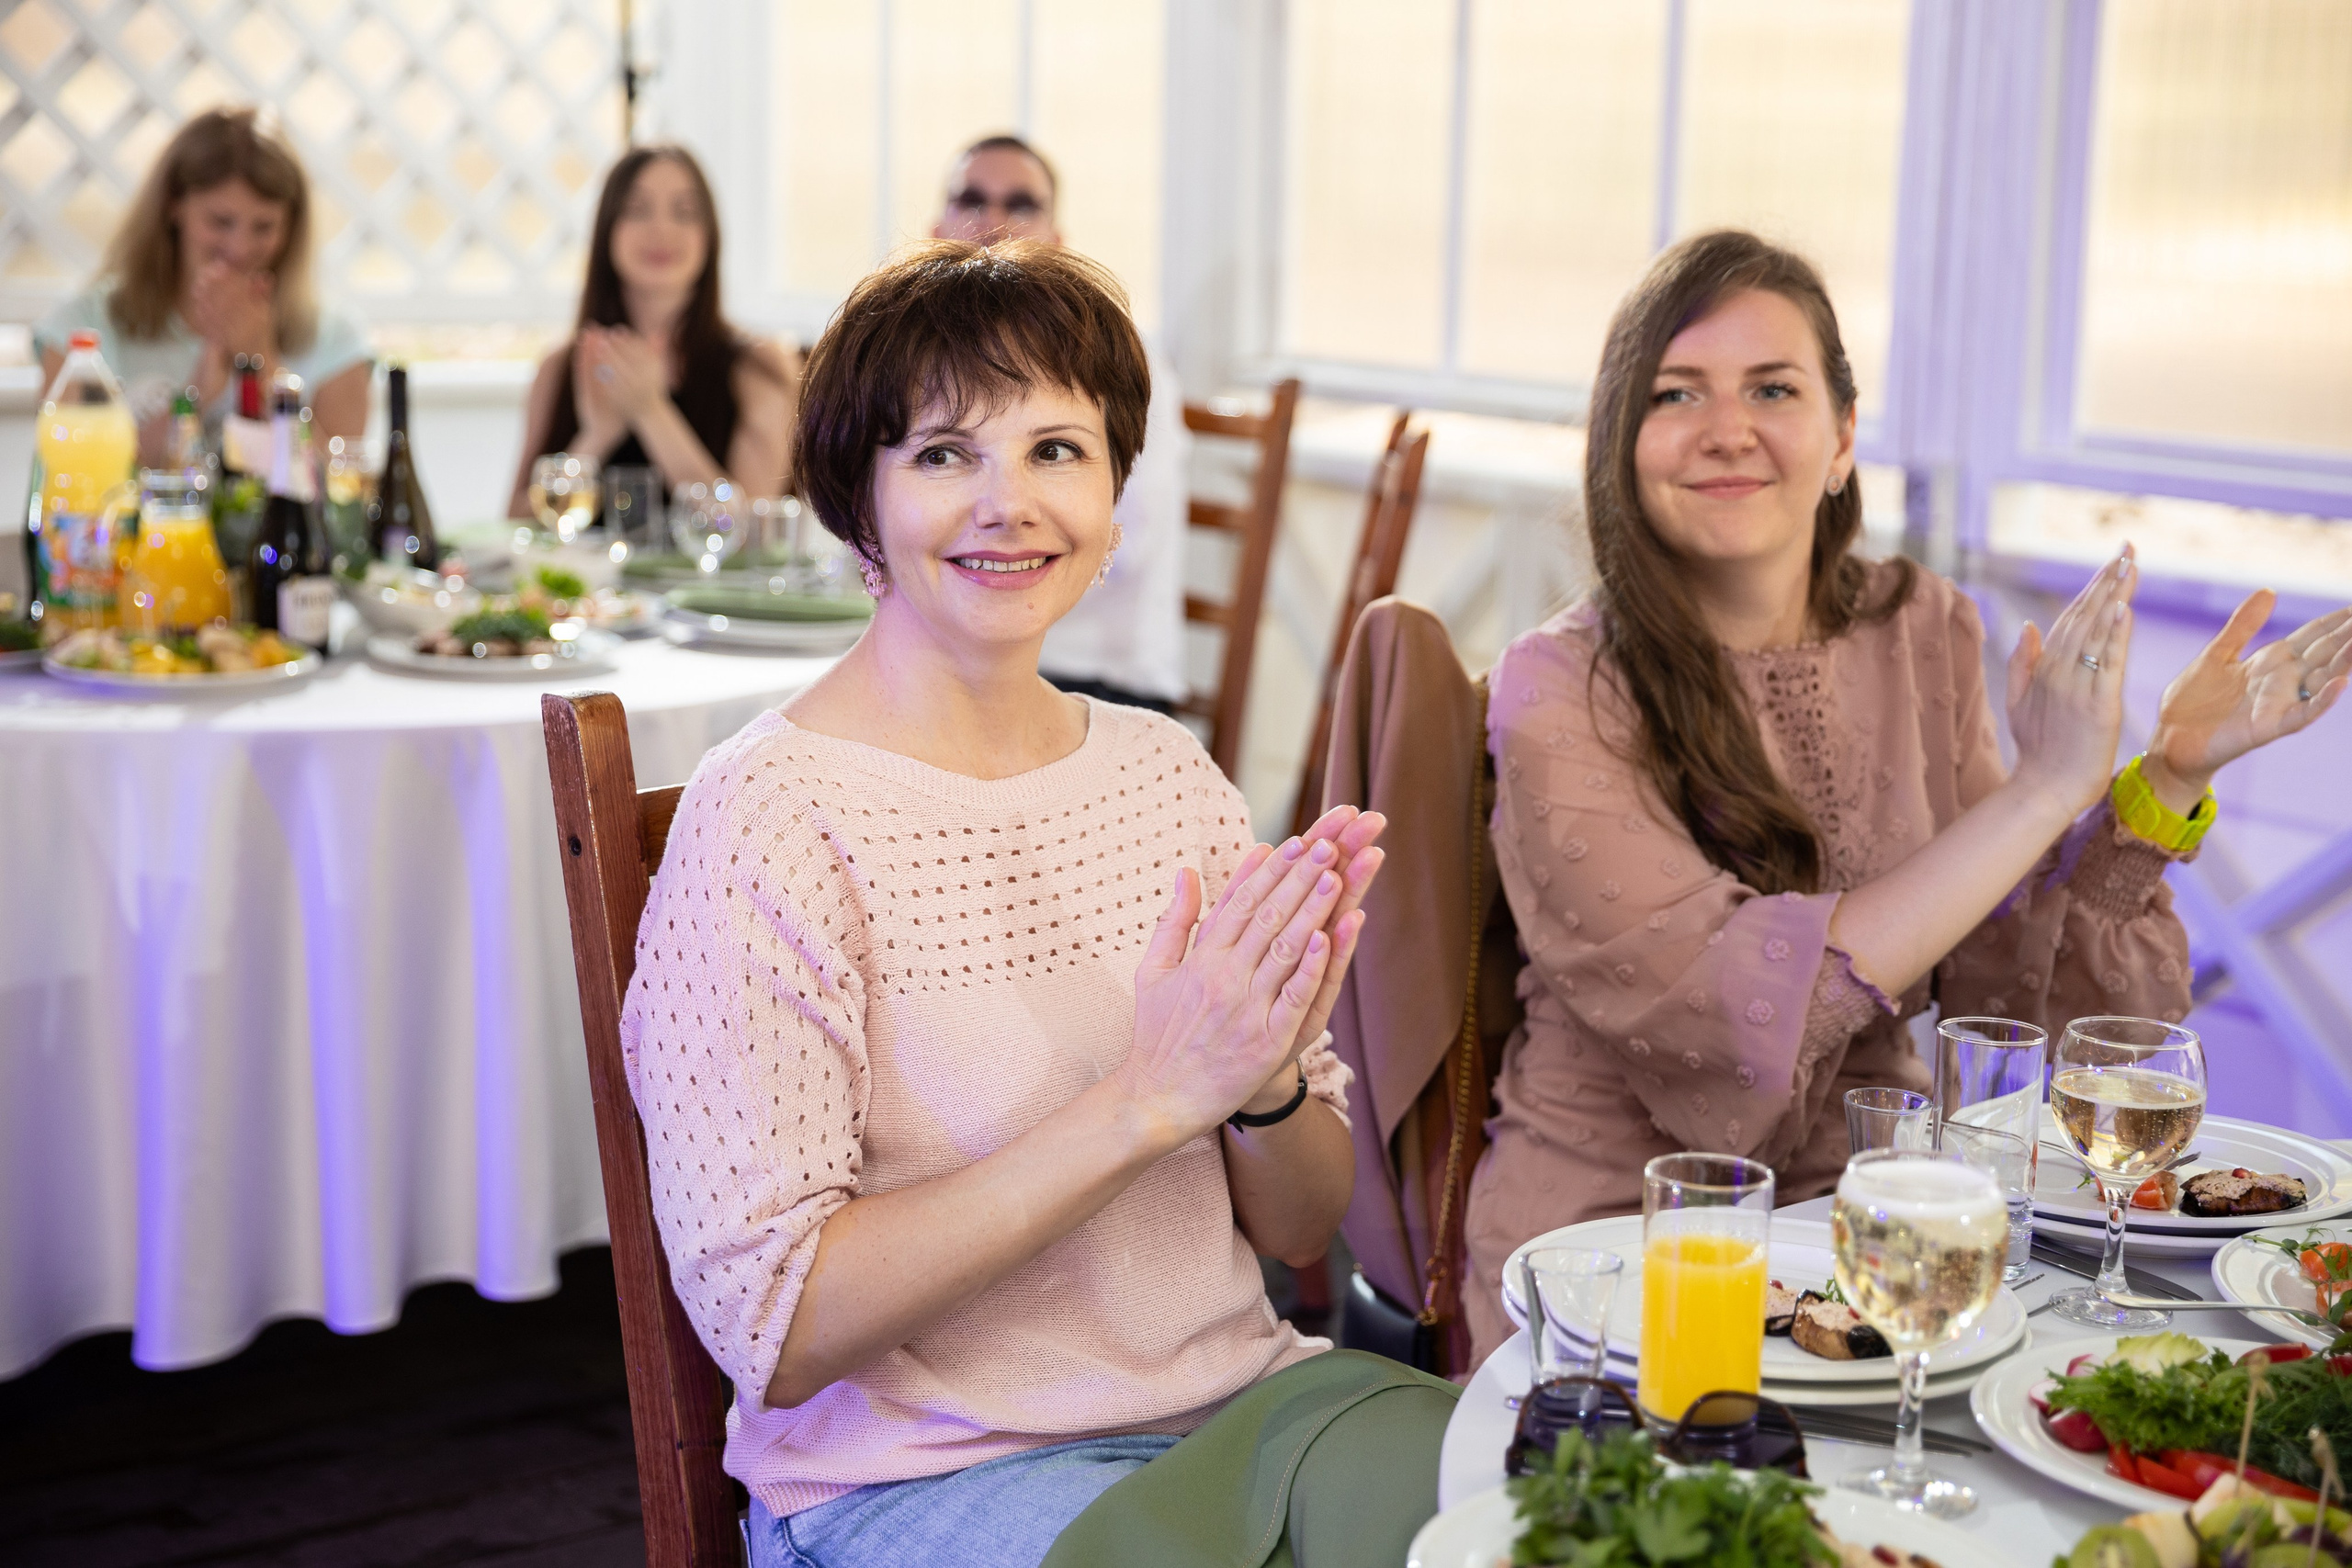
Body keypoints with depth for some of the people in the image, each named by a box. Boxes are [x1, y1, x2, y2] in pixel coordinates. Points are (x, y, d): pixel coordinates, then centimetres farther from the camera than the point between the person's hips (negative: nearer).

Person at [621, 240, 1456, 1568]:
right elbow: (772, 1329, -18)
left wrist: (1267, 1078, -14)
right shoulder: (769, 821, -12)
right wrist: (1148, 1098, -23)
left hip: (1245, 1401, 6)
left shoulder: (1168, 772, 5)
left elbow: (1302, 1230, 10)